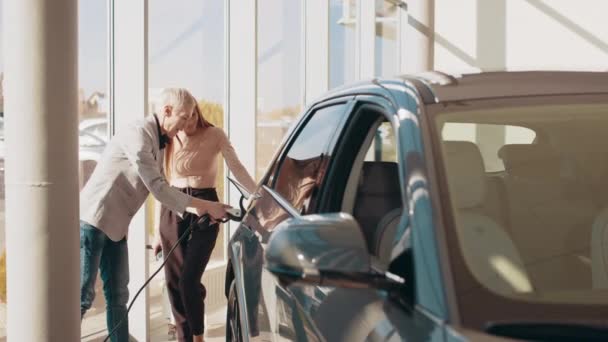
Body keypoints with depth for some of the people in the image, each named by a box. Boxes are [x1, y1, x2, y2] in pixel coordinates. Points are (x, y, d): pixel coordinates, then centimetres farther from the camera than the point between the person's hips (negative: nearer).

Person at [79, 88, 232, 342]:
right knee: (83, 296, -7)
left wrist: (195, 211, 5)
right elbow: (156, 188, -21)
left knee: (118, 296, 9)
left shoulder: (158, 142, 12)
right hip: (92, 221, -9)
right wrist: (204, 206, -16)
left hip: (115, 226, 9)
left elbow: (161, 189, 16)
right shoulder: (137, 134, -17)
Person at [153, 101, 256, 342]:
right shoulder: (169, 141, 8)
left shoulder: (215, 135, -1)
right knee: (173, 282, 3)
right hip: (173, 209, 4)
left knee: (189, 280, -12)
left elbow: (237, 168, -9)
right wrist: (160, 231, 13)